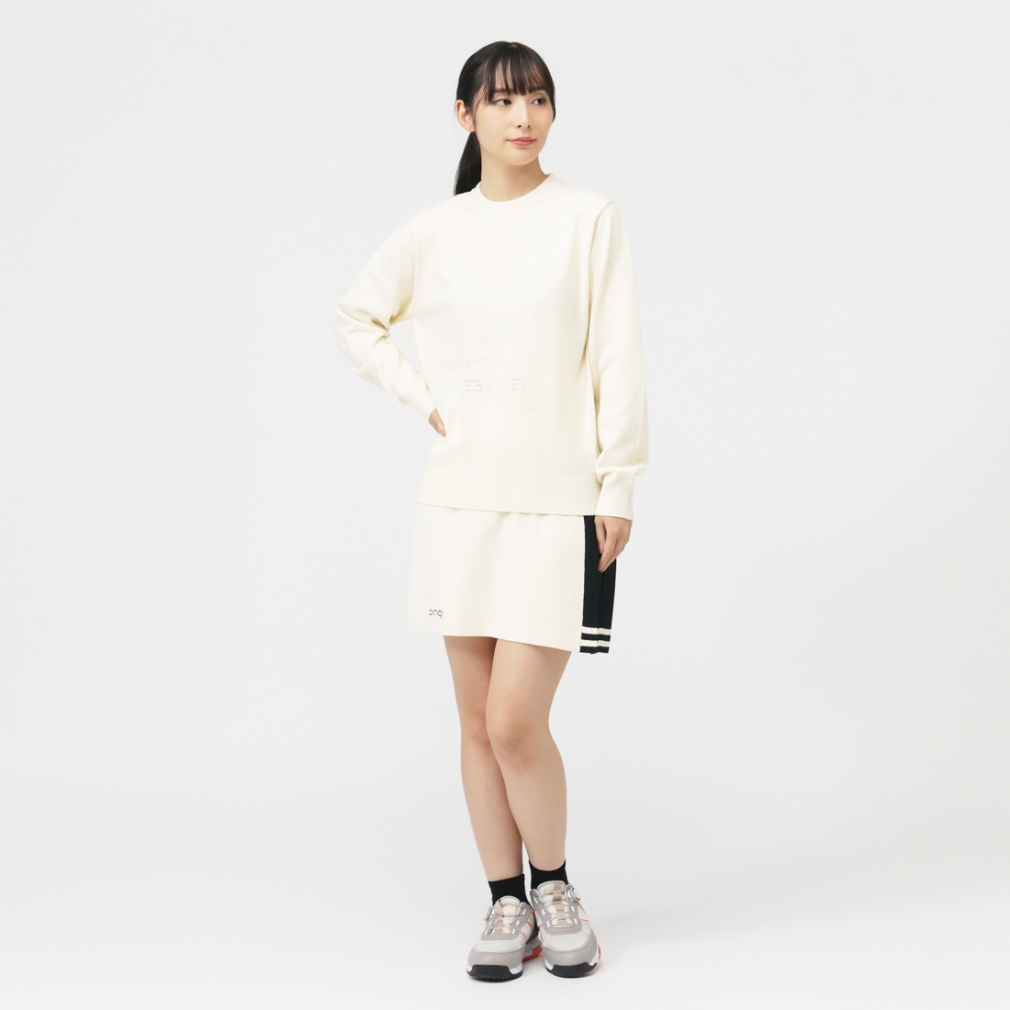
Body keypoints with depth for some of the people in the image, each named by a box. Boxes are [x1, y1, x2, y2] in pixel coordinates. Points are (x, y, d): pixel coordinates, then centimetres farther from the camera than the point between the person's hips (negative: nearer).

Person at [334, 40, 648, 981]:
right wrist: (421, 395, 6)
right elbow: (356, 317, 20)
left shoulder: (587, 218, -1)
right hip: (459, 495, 3)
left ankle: (553, 884, 17)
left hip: (558, 499, -3)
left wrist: (619, 482, -6)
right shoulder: (434, 230, 6)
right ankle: (507, 902, 23)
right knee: (478, 720, 8)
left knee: (516, 722, -8)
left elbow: (618, 357, -2)